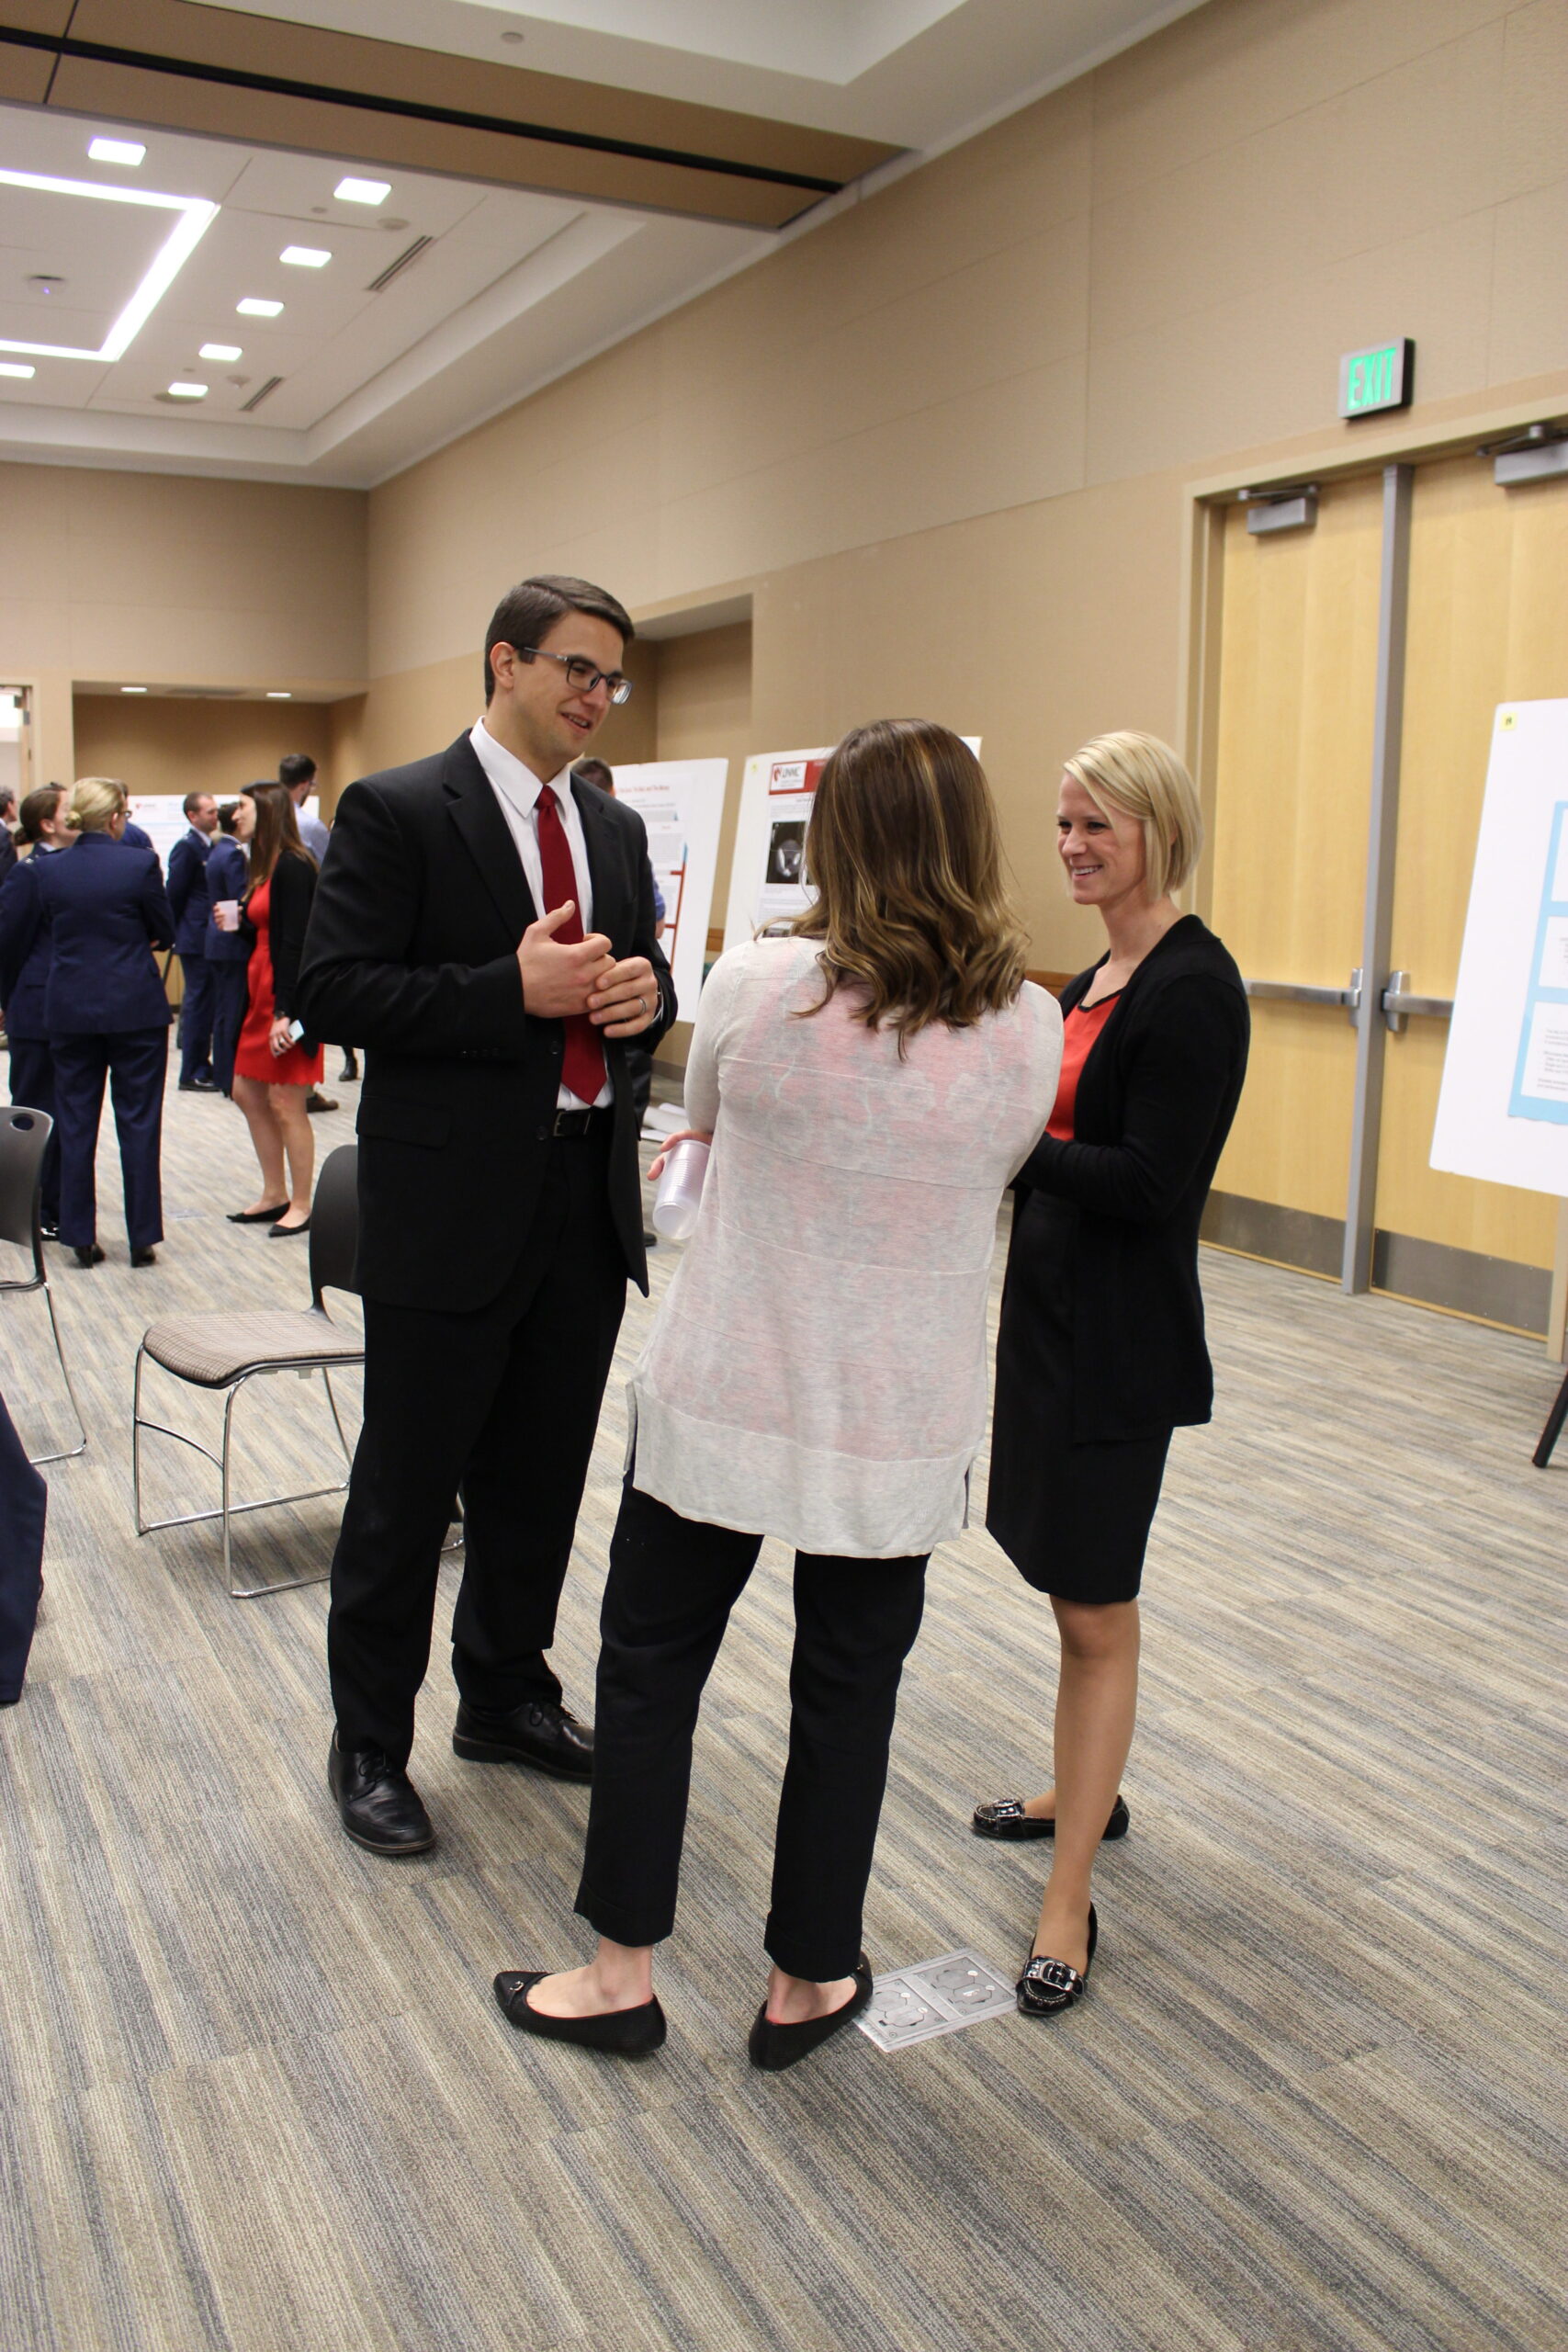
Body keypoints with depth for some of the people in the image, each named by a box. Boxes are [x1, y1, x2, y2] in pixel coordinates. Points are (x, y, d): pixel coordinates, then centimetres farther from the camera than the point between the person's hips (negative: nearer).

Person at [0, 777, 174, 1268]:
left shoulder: (44, 870, -1)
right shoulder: (141, 864, -9)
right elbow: (165, 933, 0)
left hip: (70, 1011, 2)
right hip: (135, 1008, -2)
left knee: (75, 1123, 11)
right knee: (138, 1122, 5)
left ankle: (81, 1237, 14)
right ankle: (142, 1237, 8)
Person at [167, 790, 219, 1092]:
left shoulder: (207, 846, 14)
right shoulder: (186, 847, -13)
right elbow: (175, 894, -12)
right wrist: (177, 932, -7)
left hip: (209, 939, 9)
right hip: (196, 939, -9)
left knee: (203, 1004, 12)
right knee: (198, 1003, -4)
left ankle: (201, 1066, 20)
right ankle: (192, 1075, 2)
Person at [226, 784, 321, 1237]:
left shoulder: (292, 867, -14)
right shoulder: (264, 868, 15)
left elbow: (295, 942, -20)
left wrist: (285, 1012, -23)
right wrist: (239, 922, 0)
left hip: (288, 1000, -10)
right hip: (260, 994, 10)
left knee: (285, 1105, -5)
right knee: (248, 1095, 13)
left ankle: (300, 1206, 5)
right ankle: (275, 1196, 22)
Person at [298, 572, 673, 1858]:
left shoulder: (616, 827, 13)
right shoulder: (395, 811, -7)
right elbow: (337, 989, -14)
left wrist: (645, 991, -4)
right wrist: (515, 991, -23)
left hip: (588, 1201, 6)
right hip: (452, 1203, -6)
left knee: (543, 1477, 18)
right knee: (406, 1489, 5)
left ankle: (507, 1694, 37)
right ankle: (370, 1742, 23)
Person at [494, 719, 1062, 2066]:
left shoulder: (759, 985, -15)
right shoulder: (1028, 1028, -10)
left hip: (726, 1394, -1)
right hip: (902, 1422, 2)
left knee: (652, 1662, 16)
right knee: (848, 1689, 16)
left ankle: (621, 1975, 29)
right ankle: (807, 1983, 32)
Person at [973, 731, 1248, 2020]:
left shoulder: (1191, 986, -17)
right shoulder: (1097, 978, 12)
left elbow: (1148, 1183, -22)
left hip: (1120, 1336, -9)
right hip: (1050, 1311, 9)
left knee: (1096, 1611, -1)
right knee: (1073, 1582, 21)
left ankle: (1069, 1907, 11)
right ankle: (1086, 1791, 41)